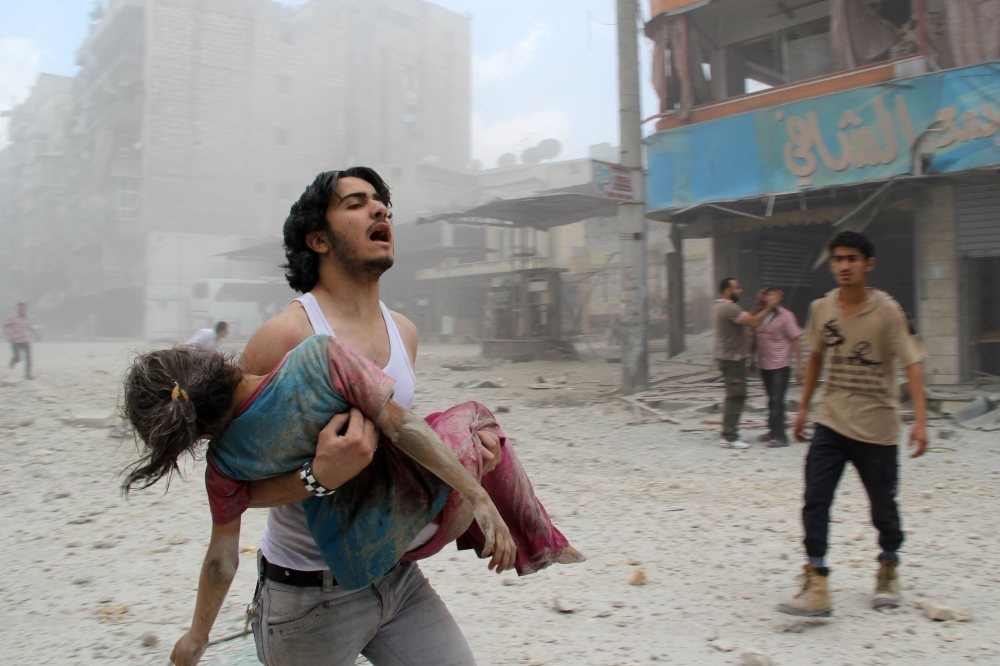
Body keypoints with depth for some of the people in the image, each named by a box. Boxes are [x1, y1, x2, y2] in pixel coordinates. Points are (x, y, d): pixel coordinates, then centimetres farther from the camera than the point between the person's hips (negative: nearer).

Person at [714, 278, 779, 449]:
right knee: (735, 396, -7)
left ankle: (729, 434, 22)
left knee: (735, 396, 16)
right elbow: (754, 322, -23)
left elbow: (748, 317, 15)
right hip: (732, 359, -11)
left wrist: (761, 306, 9)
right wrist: (769, 307, -14)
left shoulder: (725, 307, 16)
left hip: (732, 359, 11)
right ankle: (730, 437, -4)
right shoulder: (728, 308, -19)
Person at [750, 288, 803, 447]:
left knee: (777, 401, -7)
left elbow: (796, 340, -9)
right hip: (764, 365, 6)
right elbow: (755, 338, 17)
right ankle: (773, 430, 26)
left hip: (780, 365, -6)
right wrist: (752, 357, 16)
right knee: (771, 400, 15)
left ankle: (780, 436, -2)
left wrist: (799, 365, -13)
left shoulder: (785, 316, -9)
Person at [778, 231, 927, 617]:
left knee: (882, 507, 11)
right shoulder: (820, 309, 1)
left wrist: (920, 419, -23)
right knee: (815, 502, -10)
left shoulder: (886, 310, -11)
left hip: (877, 428, -3)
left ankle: (888, 569, 38)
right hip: (830, 424, 3)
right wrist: (804, 407, 16)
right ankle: (815, 586, -6)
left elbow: (911, 364, -14)